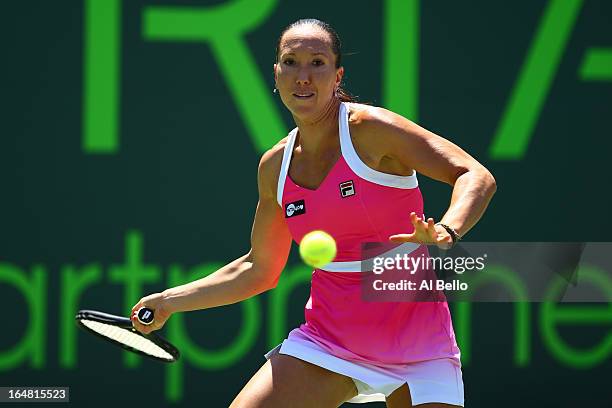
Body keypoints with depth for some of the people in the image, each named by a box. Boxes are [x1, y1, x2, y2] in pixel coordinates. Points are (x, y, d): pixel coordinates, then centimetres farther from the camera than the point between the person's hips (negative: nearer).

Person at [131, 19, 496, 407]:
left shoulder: (369, 129, -13)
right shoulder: (274, 167, 5)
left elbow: (476, 177, -18)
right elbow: (258, 269, 18)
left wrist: (446, 233, -37)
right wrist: (170, 300, 16)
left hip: (415, 346, -4)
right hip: (328, 342, 4)